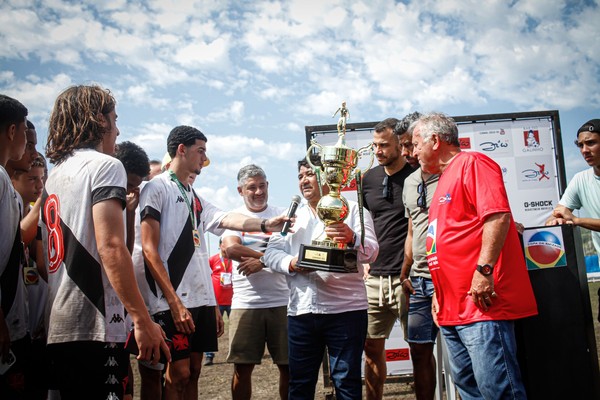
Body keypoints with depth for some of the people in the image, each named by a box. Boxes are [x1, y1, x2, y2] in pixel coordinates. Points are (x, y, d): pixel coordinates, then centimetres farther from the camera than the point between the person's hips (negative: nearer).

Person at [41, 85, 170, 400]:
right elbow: (110, 247, -18)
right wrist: (142, 320, -17)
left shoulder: (54, 176, 19)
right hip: (95, 328, -9)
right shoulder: (104, 165, -6)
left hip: (58, 329, 9)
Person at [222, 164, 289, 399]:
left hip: (281, 302, 1)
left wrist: (262, 261, -16)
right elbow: (231, 249, -12)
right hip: (245, 303, -1)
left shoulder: (282, 215, 9)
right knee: (242, 368, 5)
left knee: (289, 366, 4)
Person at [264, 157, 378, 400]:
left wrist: (352, 238, -30)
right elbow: (271, 252, 8)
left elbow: (371, 252, -7)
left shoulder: (353, 210, 6)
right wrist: (290, 263, -14)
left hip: (346, 309, -3)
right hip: (301, 310, 4)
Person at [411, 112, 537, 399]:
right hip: (453, 310, 10)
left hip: (482, 304, -10)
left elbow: (498, 215, -19)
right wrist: (439, 292, 23)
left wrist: (483, 269, -24)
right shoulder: (444, 180, 24)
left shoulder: (472, 163, -4)